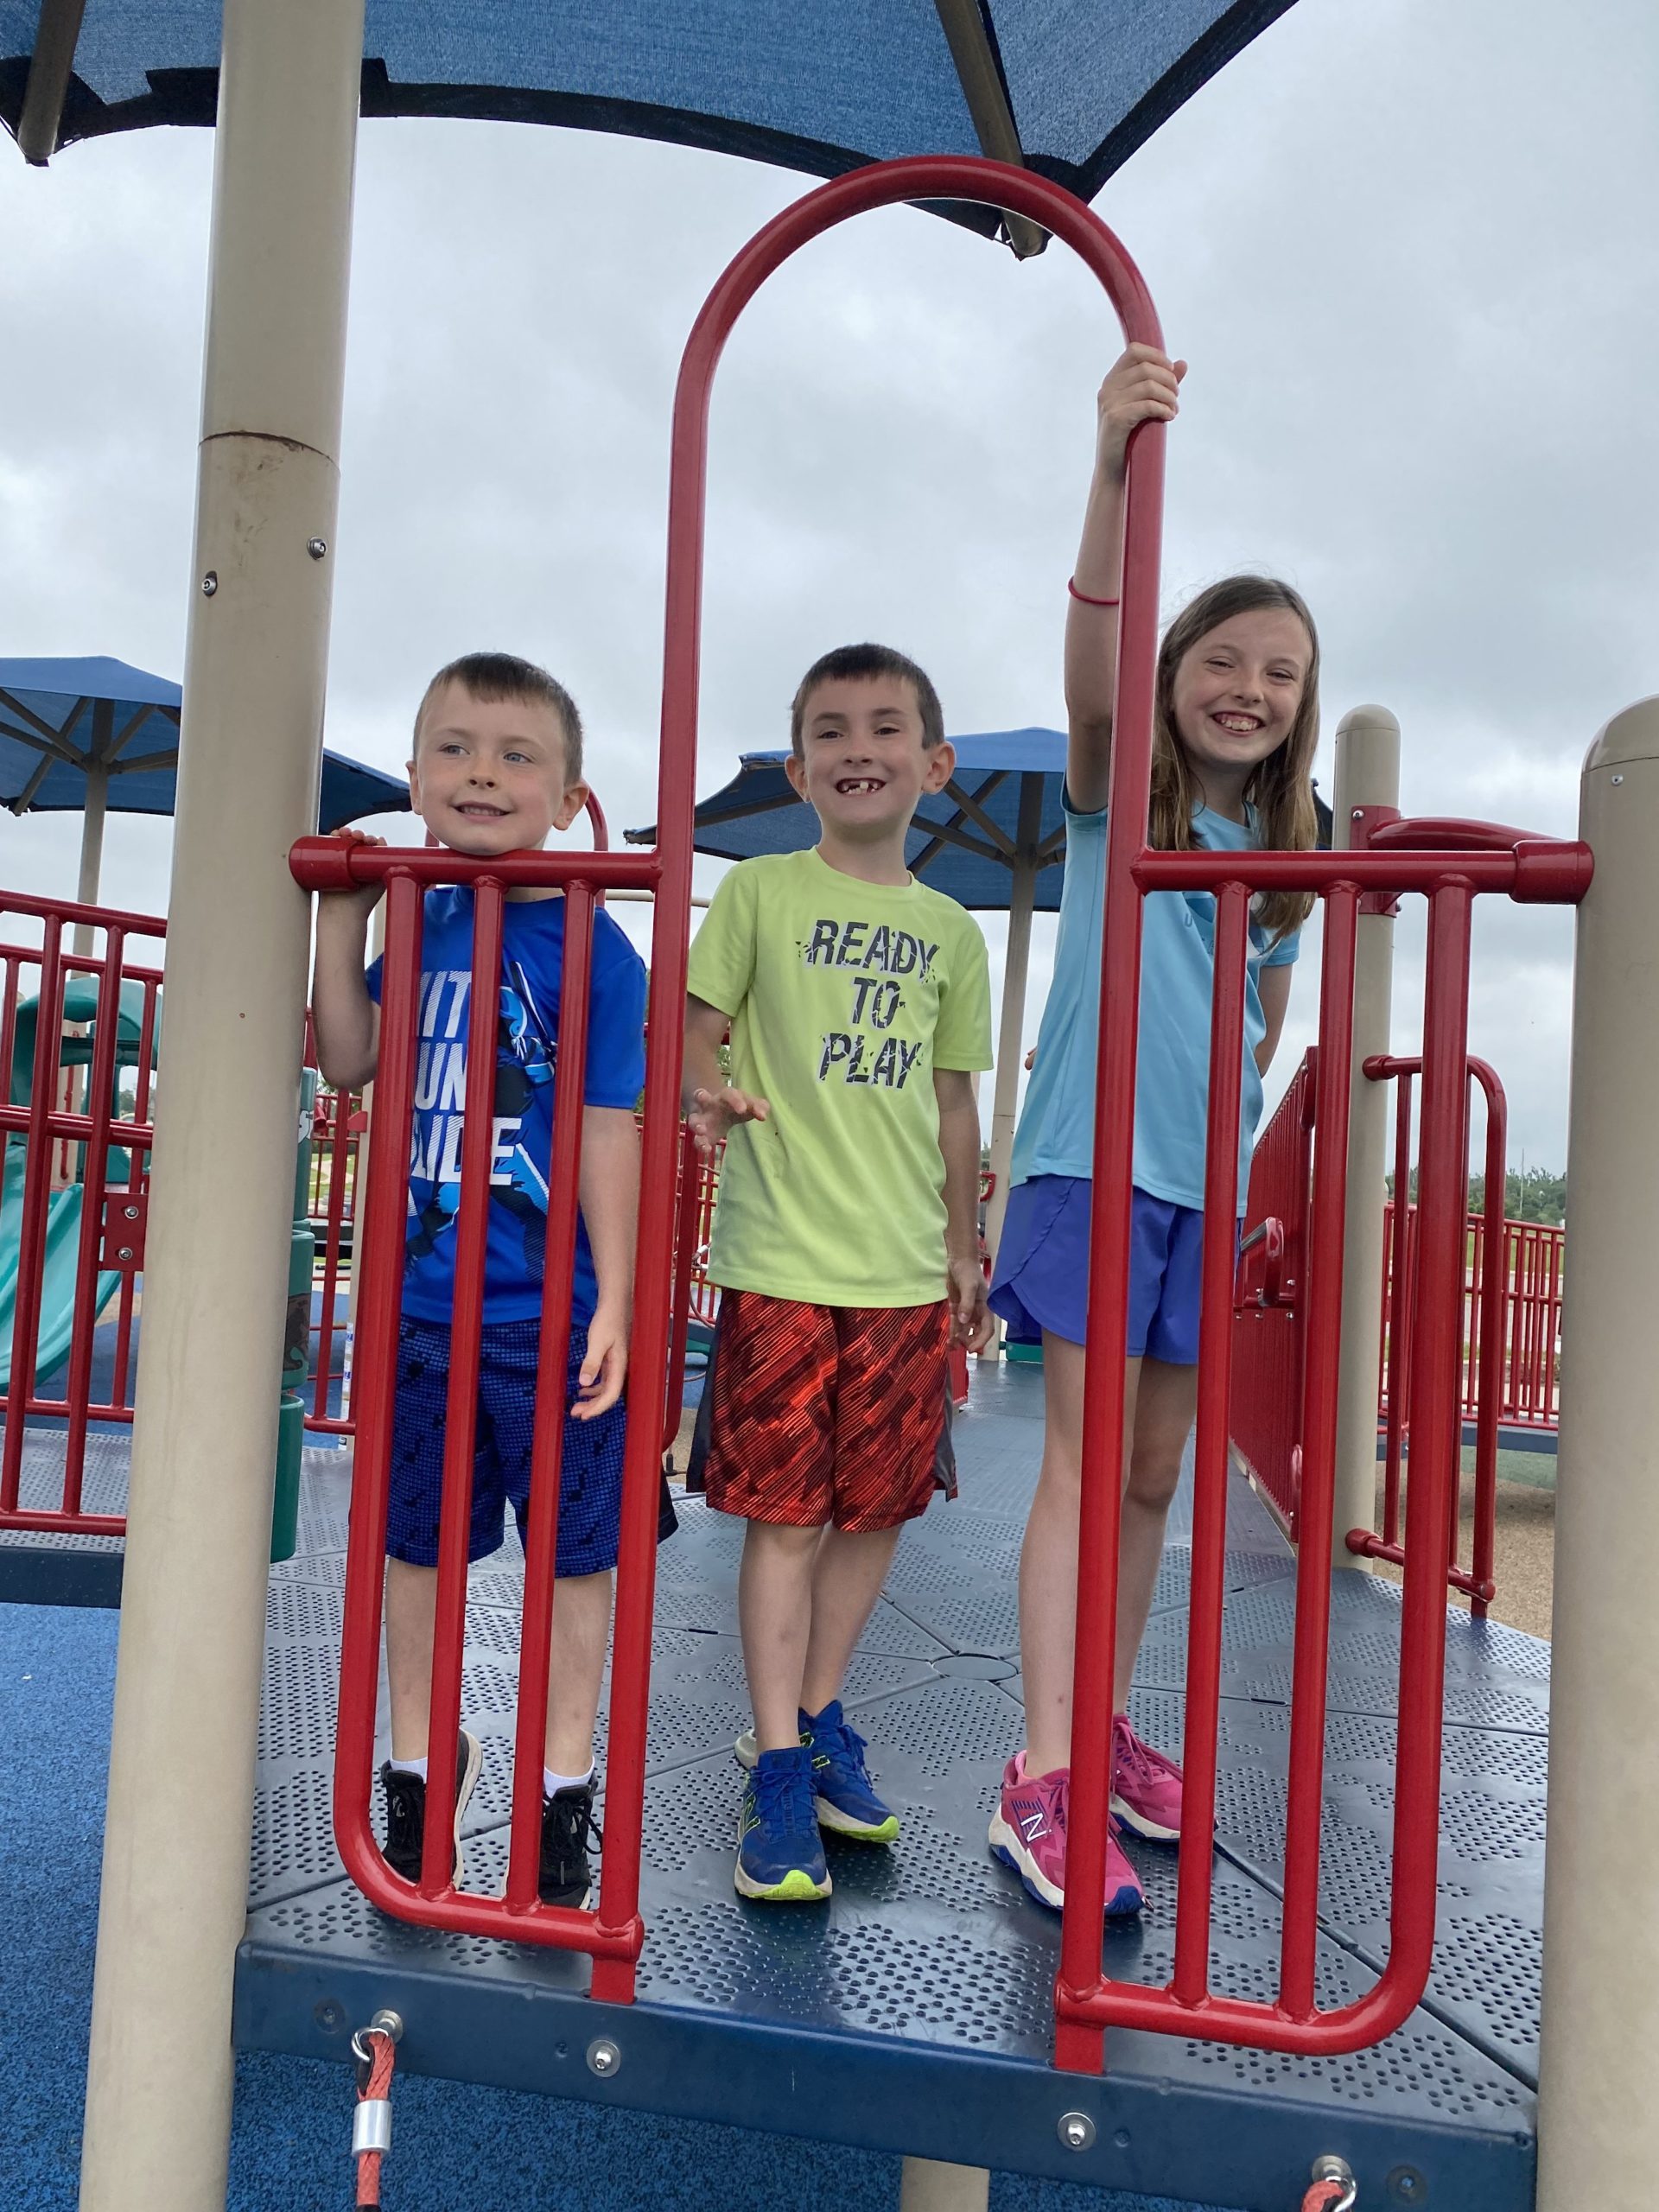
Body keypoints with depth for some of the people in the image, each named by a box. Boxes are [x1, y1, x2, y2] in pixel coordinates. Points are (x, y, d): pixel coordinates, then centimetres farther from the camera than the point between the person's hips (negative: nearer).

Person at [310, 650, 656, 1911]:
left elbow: (610, 1131, -11)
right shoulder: (418, 925, 7)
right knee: (417, 1536, 17)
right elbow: (349, 1063, 6)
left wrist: (615, 1300, -13)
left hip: (549, 1310, -5)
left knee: (575, 1547, 10)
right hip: (421, 1299, 5)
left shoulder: (589, 947, -10)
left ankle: (562, 1788, 29)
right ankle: (419, 1763, 37)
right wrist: (341, 922, -1)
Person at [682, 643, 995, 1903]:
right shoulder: (760, 892, 2)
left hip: (908, 1273, 4)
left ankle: (818, 1719, 32)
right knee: (786, 1514, 0)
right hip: (783, 1262, -3)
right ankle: (778, 1768, 15)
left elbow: (952, 1101, 16)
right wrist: (710, 1096, -23)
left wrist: (966, 1249, 15)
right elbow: (697, 1028, -1)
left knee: (878, 1508, 11)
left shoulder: (952, 932, 11)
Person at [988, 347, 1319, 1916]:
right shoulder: (1116, 794, 0)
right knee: (1085, 1462, -8)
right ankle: (1040, 1779, -1)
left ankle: (1104, 1724, 26)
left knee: (1155, 1473, 11)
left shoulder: (1285, 852, 13)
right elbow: (1094, 651, -19)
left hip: (1207, 1187, 5)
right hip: (1093, 1167, -5)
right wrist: (1115, 466, -33)